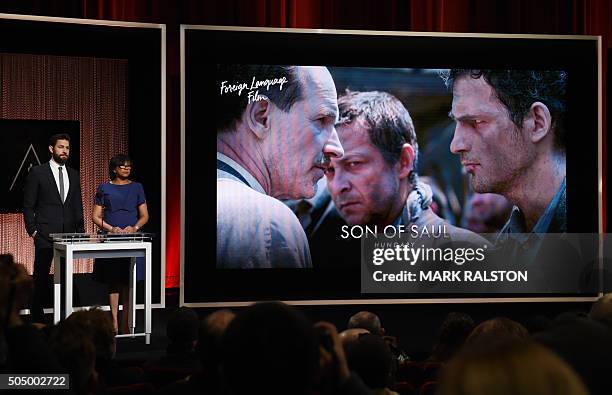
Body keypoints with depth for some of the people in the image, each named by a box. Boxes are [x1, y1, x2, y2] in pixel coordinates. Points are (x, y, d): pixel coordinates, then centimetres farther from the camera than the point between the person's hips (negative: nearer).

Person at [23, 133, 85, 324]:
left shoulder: (73, 174, 13)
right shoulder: (37, 172, -1)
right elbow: (28, 205, -1)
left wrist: (80, 231, 8)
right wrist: (32, 230, -7)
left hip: (68, 234, 4)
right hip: (45, 235, -4)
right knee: (41, 278, 1)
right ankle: (37, 318, 8)